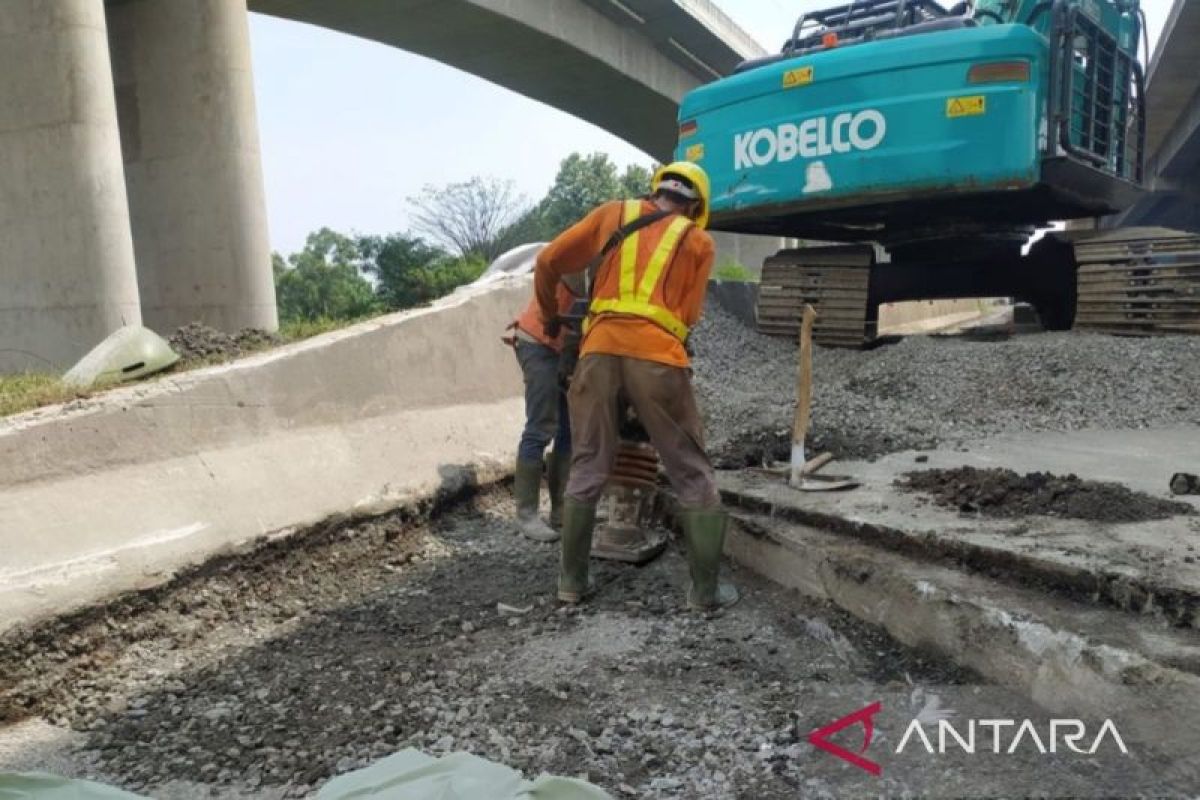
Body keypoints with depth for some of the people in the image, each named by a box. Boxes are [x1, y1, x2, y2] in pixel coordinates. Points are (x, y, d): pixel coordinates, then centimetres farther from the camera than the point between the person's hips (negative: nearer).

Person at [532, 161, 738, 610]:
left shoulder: (614, 213, 19)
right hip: (657, 357, -2)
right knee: (692, 476, 9)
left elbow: (548, 262, 16)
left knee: (587, 470, 13)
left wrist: (550, 315, 31)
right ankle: (704, 589, 13)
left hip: (599, 349, 2)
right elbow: (689, 315, 13)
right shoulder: (698, 240, 16)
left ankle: (571, 580, 19)